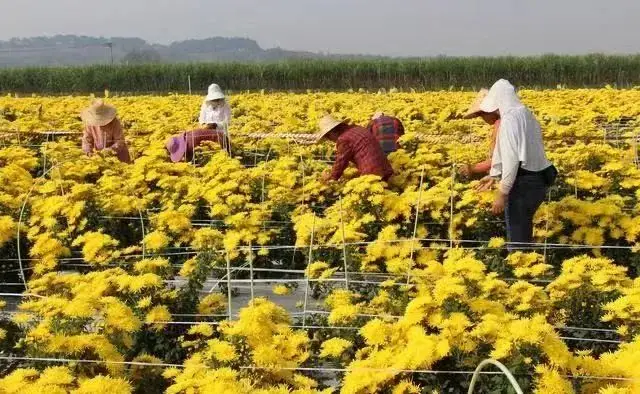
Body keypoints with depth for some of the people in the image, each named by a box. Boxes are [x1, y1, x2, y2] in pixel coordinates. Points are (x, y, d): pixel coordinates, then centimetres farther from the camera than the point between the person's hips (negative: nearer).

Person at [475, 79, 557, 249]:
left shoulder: (510, 119, -16)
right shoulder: (526, 114, 14)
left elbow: (511, 158, -22)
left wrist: (502, 192, -19)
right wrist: (494, 175, 20)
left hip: (524, 182, -10)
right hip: (539, 178, 10)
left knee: (516, 236, -3)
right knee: (523, 225, 21)